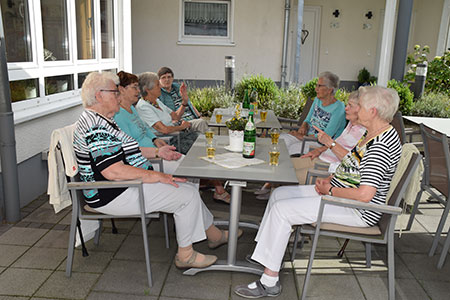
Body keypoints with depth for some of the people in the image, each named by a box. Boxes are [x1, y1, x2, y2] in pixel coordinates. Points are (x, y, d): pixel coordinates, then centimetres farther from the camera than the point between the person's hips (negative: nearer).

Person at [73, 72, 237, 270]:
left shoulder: (101, 120, 13)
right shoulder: (96, 127, -22)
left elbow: (123, 151, 22)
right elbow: (113, 171, -30)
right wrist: (154, 176, -22)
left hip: (126, 185, 11)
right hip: (113, 196, -11)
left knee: (185, 186, 11)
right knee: (188, 195, -12)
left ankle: (214, 235, 25)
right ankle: (185, 255, 3)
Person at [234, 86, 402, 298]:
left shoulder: (381, 145, -24)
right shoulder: (373, 133, 9)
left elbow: (365, 194, -31)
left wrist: (330, 190, -17)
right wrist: (329, 179, 6)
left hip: (358, 211, -11)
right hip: (338, 193, 11)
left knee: (281, 209, -19)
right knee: (279, 194, 8)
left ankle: (270, 282, -9)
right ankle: (265, 252, 15)